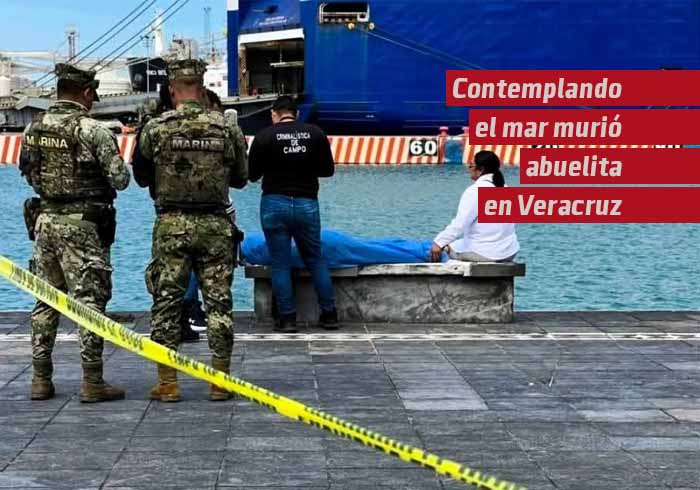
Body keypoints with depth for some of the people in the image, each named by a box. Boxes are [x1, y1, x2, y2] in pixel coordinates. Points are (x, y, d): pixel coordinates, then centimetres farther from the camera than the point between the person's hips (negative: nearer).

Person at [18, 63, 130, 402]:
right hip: (83, 225, -6)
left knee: (45, 300, 13)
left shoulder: (33, 129, 5)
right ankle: (92, 382, 0)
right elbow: (120, 179, -11)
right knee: (89, 300, -1)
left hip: (45, 220, 6)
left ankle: (40, 379, 17)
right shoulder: (91, 130, -13)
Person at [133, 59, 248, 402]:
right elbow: (241, 178, 10)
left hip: (171, 225, -1)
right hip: (215, 225, 1)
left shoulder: (156, 128, -4)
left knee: (166, 302, 6)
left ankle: (167, 383, 7)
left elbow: (141, 177, 7)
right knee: (218, 302, 7)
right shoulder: (226, 129, 0)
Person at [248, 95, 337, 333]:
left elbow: (253, 175, 2)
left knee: (280, 264, 6)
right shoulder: (316, 134, 2)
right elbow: (328, 170, 8)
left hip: (274, 204, -2)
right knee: (316, 260, 15)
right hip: (307, 204, 2)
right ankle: (329, 314, 16)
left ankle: (287, 318, 4)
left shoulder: (264, 136, -4)